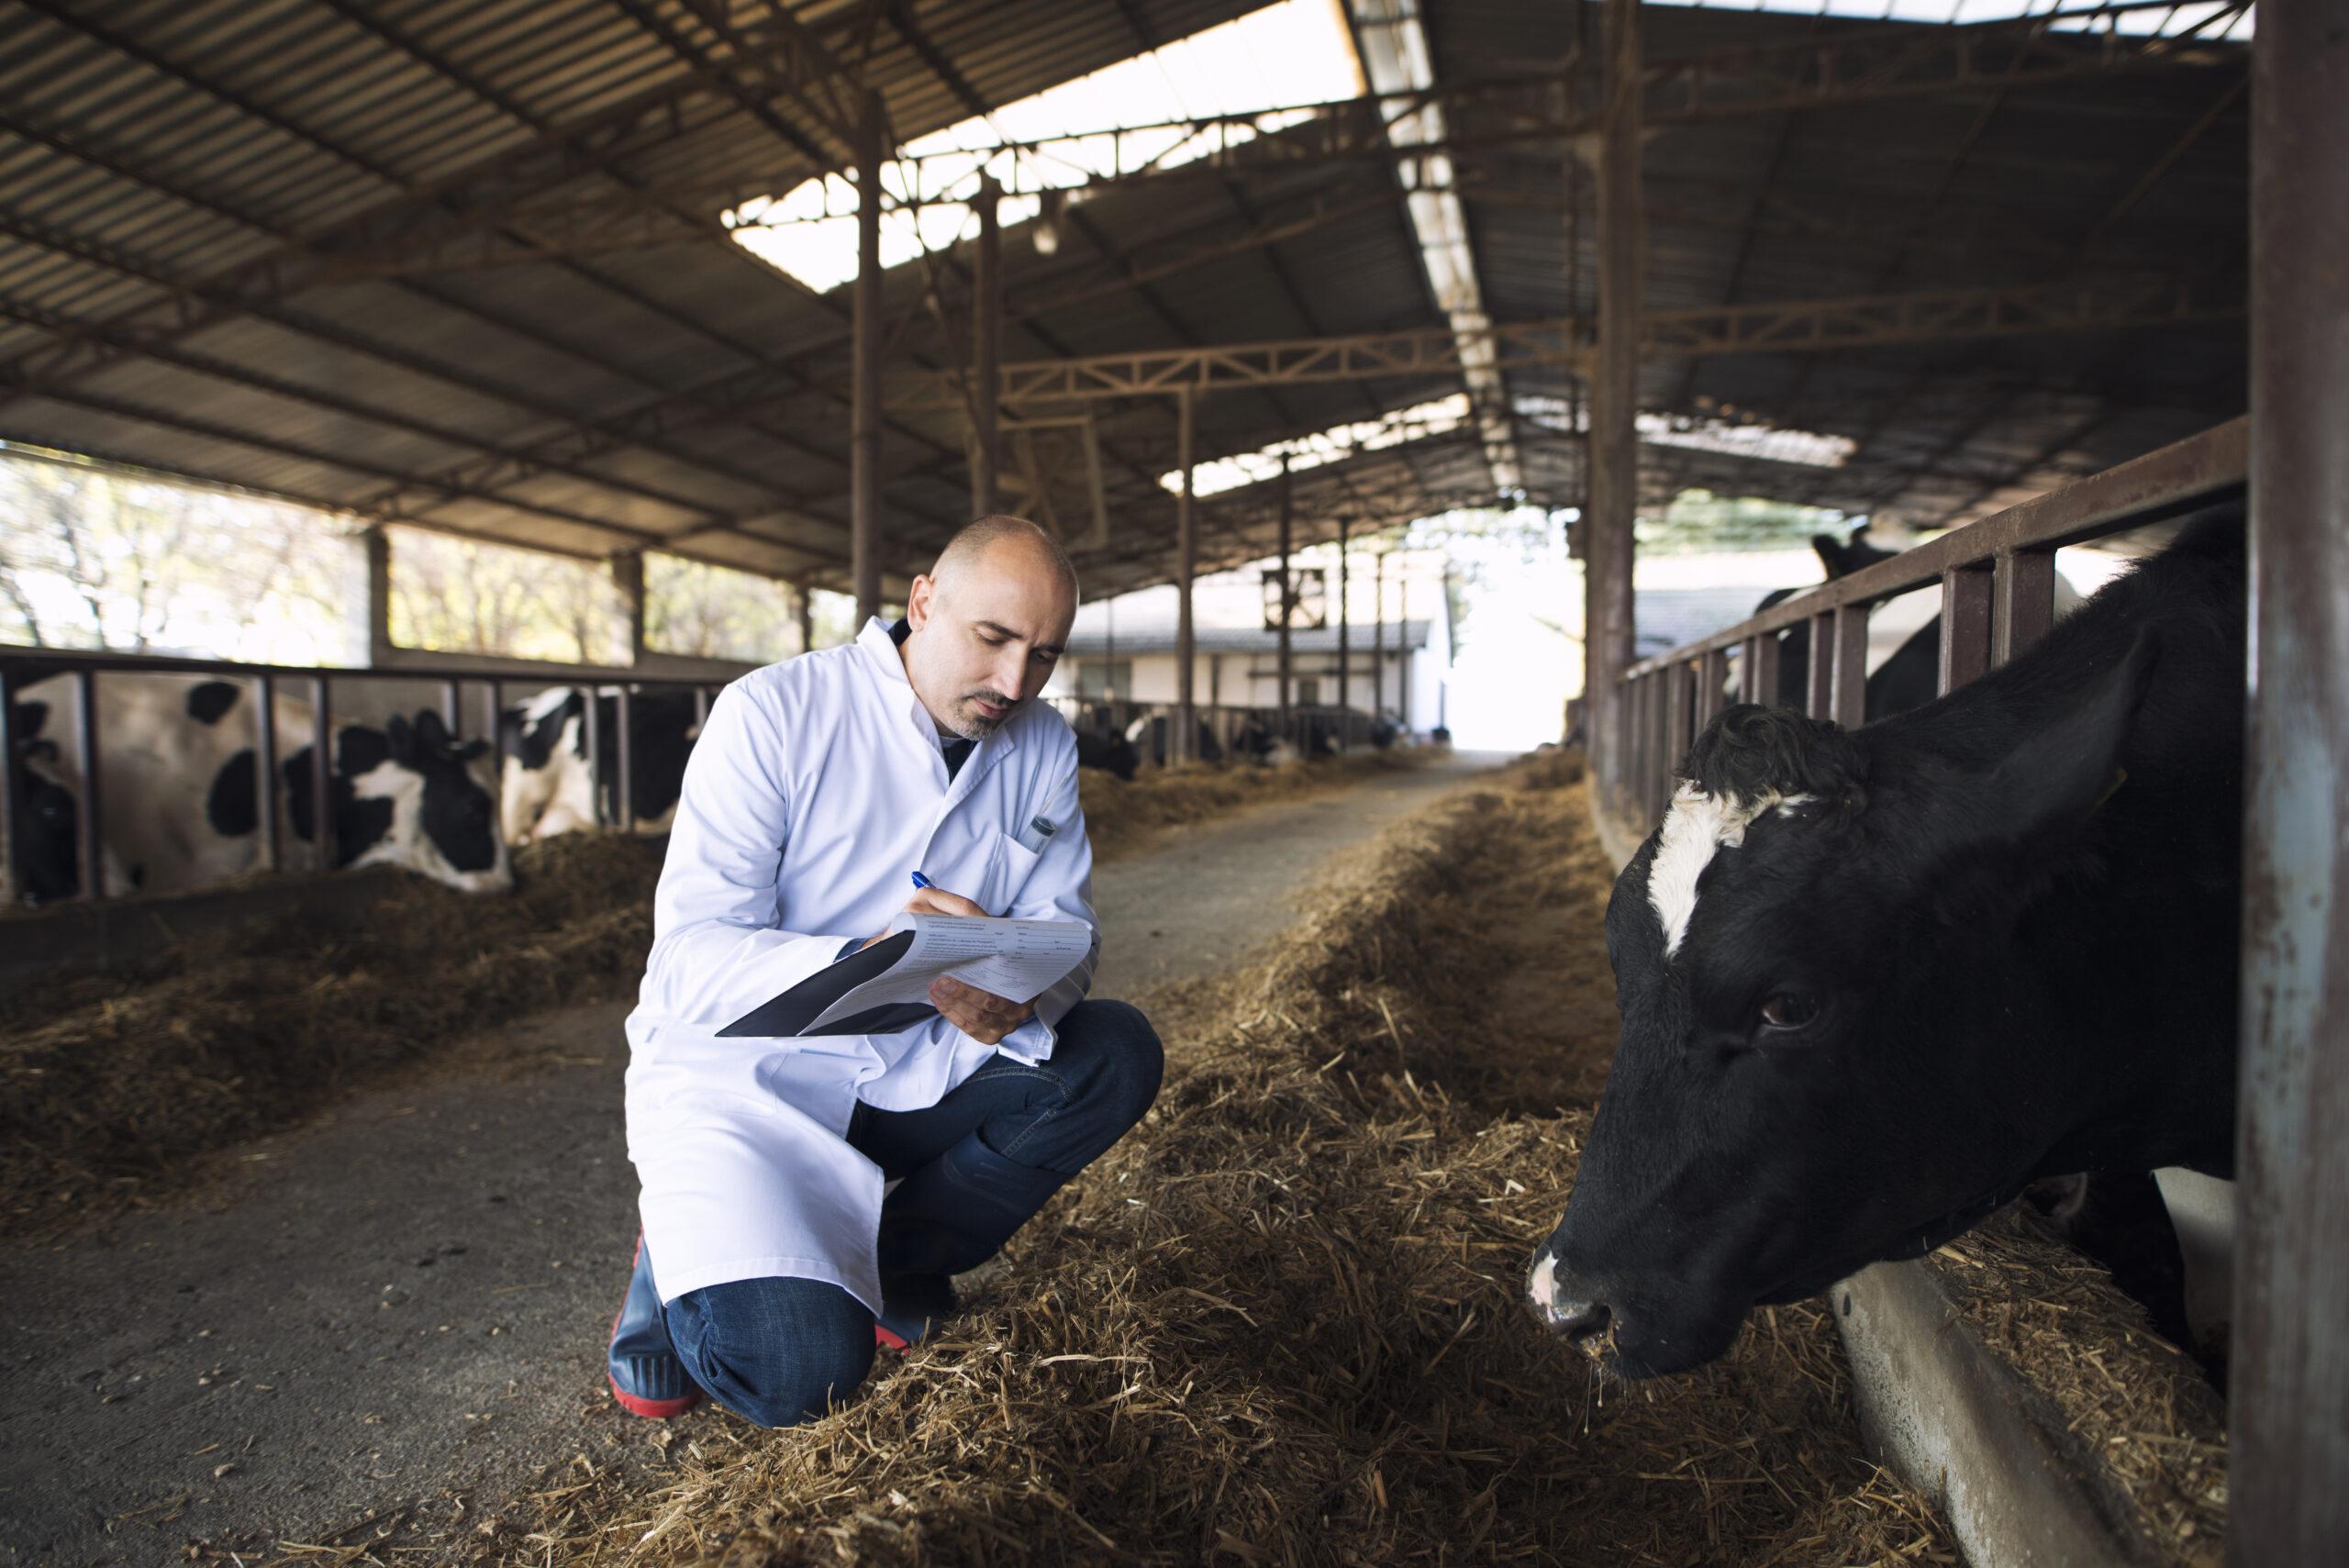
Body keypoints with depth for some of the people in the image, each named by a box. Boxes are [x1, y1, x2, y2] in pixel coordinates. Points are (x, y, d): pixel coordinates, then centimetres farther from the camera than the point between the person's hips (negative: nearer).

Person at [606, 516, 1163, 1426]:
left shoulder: (1042, 747, 0)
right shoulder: (772, 714, -16)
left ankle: (878, 1257, -4)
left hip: (917, 1077, 6)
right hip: (745, 1074, -5)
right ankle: (692, 1258, 8)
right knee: (798, 1366, -27)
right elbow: (689, 960, -21)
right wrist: (871, 961, -40)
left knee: (1118, 1053, -17)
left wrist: (1020, 995, -26)